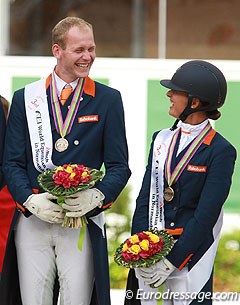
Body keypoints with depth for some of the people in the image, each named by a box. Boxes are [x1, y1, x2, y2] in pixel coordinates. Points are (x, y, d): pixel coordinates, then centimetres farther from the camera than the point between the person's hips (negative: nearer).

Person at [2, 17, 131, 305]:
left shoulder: (108, 100, 7)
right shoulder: (25, 98, 9)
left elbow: (119, 166, 5)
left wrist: (96, 196, -15)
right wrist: (31, 200, -11)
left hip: (83, 222, -1)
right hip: (32, 220, 1)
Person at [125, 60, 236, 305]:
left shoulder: (220, 151, -8)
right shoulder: (162, 140, 11)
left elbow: (206, 215, -12)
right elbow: (145, 198, 8)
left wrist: (171, 262, -16)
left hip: (190, 254, -5)